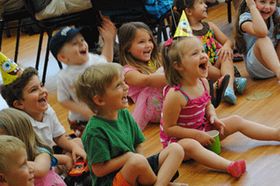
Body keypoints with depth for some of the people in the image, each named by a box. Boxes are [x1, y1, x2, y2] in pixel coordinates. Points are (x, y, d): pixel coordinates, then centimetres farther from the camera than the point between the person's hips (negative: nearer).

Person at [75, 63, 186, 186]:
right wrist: (128, 157, -15)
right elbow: (99, 170, -20)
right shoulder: (95, 130, -20)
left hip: (134, 173, 9)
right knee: (138, 161, -37)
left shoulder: (125, 114, 4)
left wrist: (137, 157, -9)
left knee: (176, 149, -1)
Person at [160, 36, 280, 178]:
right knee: (190, 146, -41)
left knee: (236, 121, 3)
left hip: (203, 130, 9)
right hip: (178, 139, -9)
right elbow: (169, 128, -23)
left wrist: (213, 117, -8)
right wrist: (197, 135, -24)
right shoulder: (175, 95, -29)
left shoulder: (203, 82, -5)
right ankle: (230, 166, -62)